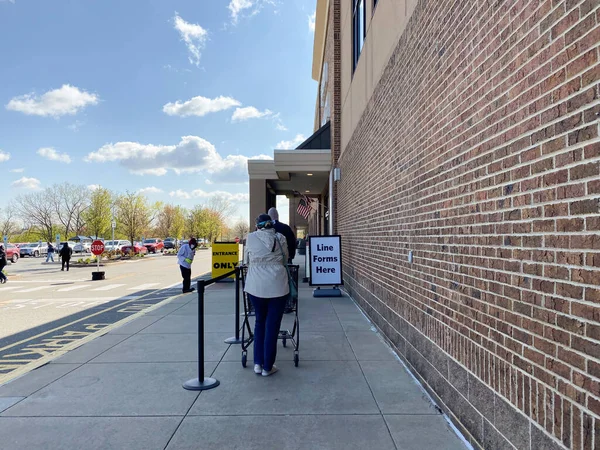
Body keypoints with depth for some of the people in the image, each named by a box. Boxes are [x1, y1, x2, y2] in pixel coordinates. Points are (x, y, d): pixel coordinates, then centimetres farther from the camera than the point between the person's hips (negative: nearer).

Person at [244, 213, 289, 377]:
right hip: (277, 285, -1)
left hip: (255, 286, 1)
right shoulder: (280, 238, 2)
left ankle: (258, 363, 18)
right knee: (272, 325, 7)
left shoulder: (251, 238, 3)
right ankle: (267, 367, 14)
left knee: (259, 322, 18)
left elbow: (246, 260, 13)